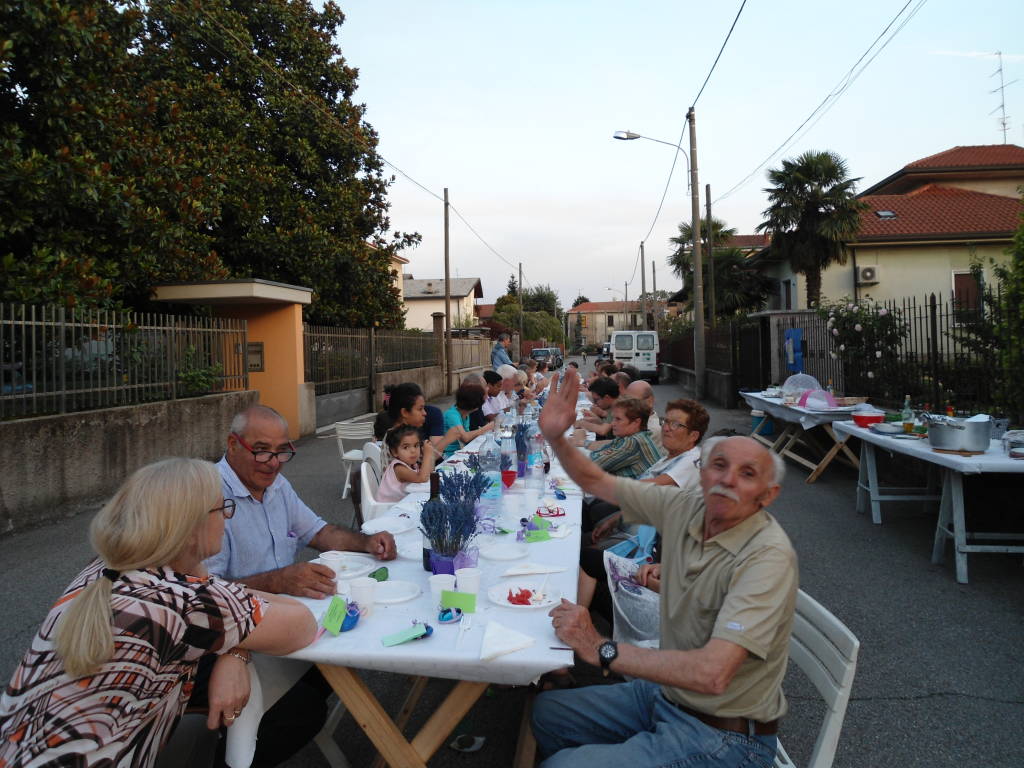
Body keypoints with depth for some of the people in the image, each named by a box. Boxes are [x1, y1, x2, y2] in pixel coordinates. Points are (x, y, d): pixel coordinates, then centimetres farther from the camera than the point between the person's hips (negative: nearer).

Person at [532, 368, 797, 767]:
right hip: (664, 693, 7)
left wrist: (601, 649, -28)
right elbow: (596, 482, 5)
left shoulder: (767, 556, -27)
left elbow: (711, 673, -35)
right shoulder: (685, 508, -6)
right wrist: (555, 436, -12)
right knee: (546, 711, 15)